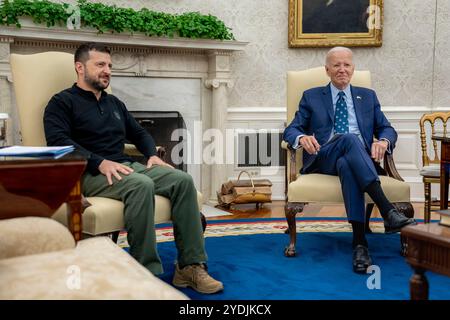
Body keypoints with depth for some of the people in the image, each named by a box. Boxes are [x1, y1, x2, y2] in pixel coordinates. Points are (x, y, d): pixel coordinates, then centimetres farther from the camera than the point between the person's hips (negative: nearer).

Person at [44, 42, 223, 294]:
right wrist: (100, 162, -25)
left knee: (183, 180, -18)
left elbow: (139, 133, 32)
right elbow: (57, 141, -14)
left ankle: (191, 266, -20)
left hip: (126, 166, 7)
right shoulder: (62, 102, 3)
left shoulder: (114, 103, 25)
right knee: (142, 185, -37)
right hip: (90, 174, -7)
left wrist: (153, 155, 10)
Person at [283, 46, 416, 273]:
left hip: (360, 158, 1)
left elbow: (387, 129, 18)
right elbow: (290, 130, 10)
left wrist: (383, 141, -9)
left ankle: (359, 243, -46)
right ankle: (388, 212, -47)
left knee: (346, 165, -39)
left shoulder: (368, 97, 25)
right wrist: (302, 137, -16)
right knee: (349, 139, -37)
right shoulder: (311, 97, 20)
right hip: (323, 159, -1)